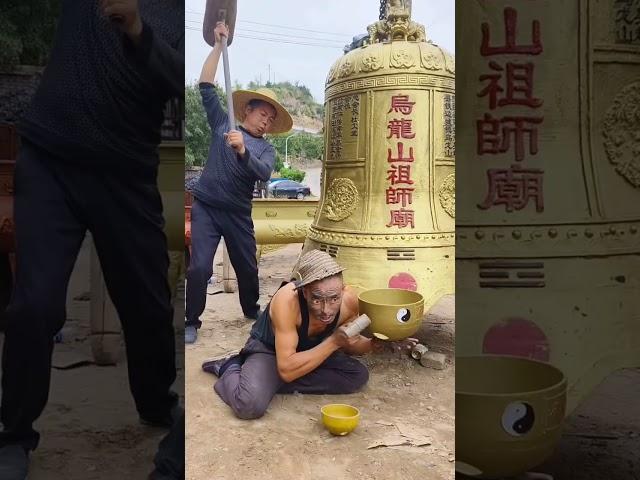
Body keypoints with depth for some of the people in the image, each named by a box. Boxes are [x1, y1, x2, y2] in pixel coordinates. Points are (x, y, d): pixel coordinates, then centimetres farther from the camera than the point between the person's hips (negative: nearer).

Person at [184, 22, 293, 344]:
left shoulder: (265, 148, 6)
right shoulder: (222, 124, 7)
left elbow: (264, 174, -15)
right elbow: (206, 85, 3)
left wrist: (242, 151, -32)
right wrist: (219, 45, 0)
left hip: (238, 214, 2)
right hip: (206, 208, -2)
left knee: (247, 267, 12)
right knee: (200, 267, -10)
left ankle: (252, 311, 37)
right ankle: (191, 322, 5)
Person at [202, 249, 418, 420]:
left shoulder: (349, 299, -24)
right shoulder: (287, 300, -39)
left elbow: (350, 344, -3)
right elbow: (287, 370, -39)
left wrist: (374, 344, -24)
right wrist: (334, 342, -40)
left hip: (311, 350, 6)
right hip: (268, 350, -6)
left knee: (358, 375, -11)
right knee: (251, 405, -31)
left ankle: (271, 383, -7)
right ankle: (232, 369, 4)